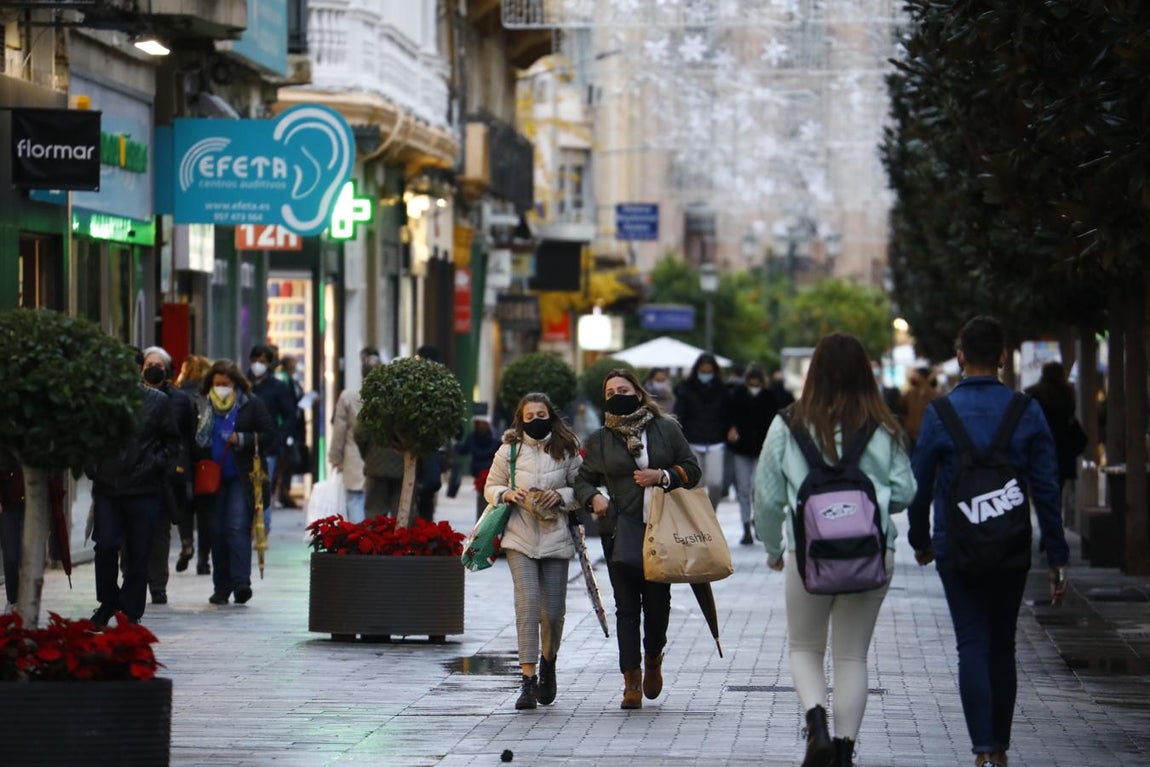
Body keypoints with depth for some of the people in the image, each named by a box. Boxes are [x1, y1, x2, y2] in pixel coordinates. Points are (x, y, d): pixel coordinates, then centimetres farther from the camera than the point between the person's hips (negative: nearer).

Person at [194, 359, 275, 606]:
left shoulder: (251, 404, -1)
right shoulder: (203, 405, 8)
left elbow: (269, 434, -2)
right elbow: (195, 440, 14)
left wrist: (242, 439, -14)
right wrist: (198, 462, -4)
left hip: (242, 477, -4)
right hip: (214, 477, 4)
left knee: (237, 527, -14)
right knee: (217, 532, 6)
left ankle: (241, 583, -18)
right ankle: (221, 587, 12)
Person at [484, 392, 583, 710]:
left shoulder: (567, 451, 5)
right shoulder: (509, 450, 4)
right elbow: (491, 487, 12)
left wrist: (561, 495, -10)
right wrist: (508, 494, -8)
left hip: (556, 538, 1)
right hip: (520, 539, -1)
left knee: (553, 611, 3)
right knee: (527, 605, -14)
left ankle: (548, 664, 33)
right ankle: (528, 680, -14)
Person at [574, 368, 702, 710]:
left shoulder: (666, 429, 7)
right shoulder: (601, 439, 9)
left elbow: (692, 470, 8)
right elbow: (583, 479, 13)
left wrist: (662, 476, -9)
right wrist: (593, 498, -8)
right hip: (621, 531, 0)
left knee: (658, 601, 2)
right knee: (627, 606, -2)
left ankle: (653, 659, 30)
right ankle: (632, 681, 1)